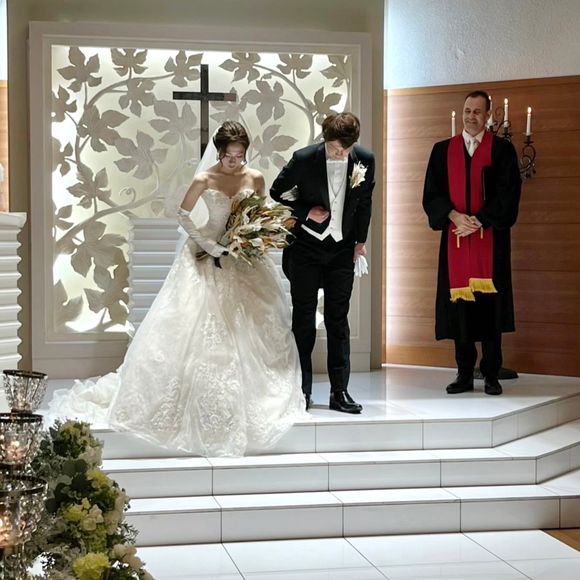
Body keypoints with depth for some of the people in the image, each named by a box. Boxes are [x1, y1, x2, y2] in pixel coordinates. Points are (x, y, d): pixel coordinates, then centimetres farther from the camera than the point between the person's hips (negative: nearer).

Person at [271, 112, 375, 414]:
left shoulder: (365, 160, -7)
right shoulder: (304, 158, -16)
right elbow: (277, 192, -1)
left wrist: (360, 240, 12)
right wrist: (305, 212, -14)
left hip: (342, 250, 2)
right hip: (305, 248, -2)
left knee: (338, 320, 4)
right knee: (304, 318, 4)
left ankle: (340, 392, 8)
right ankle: (302, 389, 12)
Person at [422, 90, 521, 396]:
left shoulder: (502, 150, 4)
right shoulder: (442, 150, 11)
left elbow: (508, 196, -3)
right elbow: (431, 194, 5)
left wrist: (479, 221, -12)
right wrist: (454, 216, -12)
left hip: (490, 238, -2)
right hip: (454, 239, 2)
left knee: (490, 303, -2)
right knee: (459, 302, 2)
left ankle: (491, 375, 5)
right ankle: (465, 374, 9)